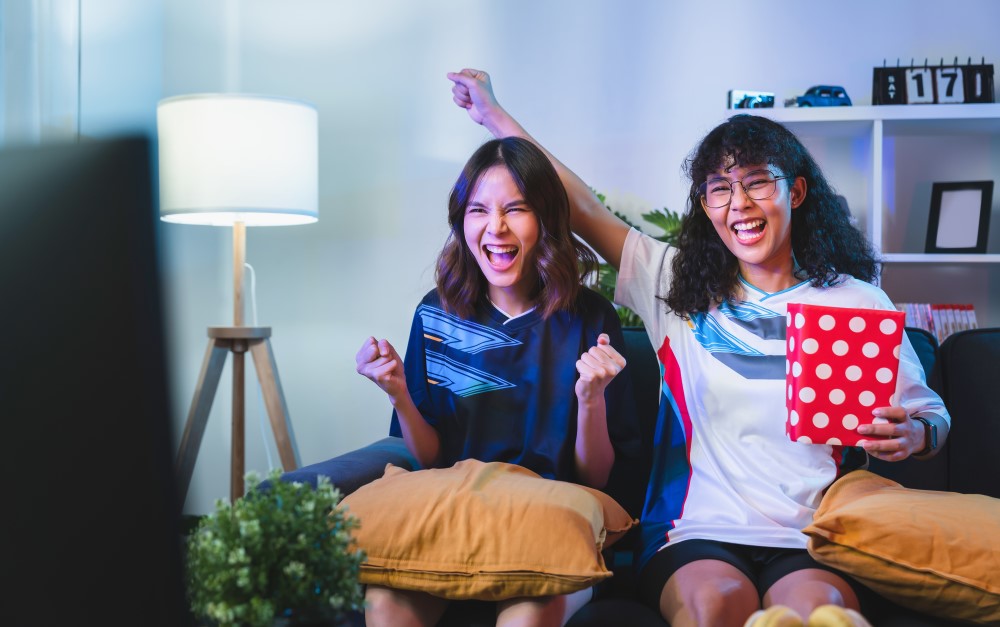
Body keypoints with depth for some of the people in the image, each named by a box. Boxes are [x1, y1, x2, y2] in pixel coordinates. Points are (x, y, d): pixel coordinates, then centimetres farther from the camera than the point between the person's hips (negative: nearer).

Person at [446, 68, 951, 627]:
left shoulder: (857, 303, 8)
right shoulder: (678, 287, 12)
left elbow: (932, 417, 14)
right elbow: (581, 206, 15)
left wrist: (910, 435, -11)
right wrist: (495, 115, 19)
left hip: (814, 543, -1)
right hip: (698, 536, 1)